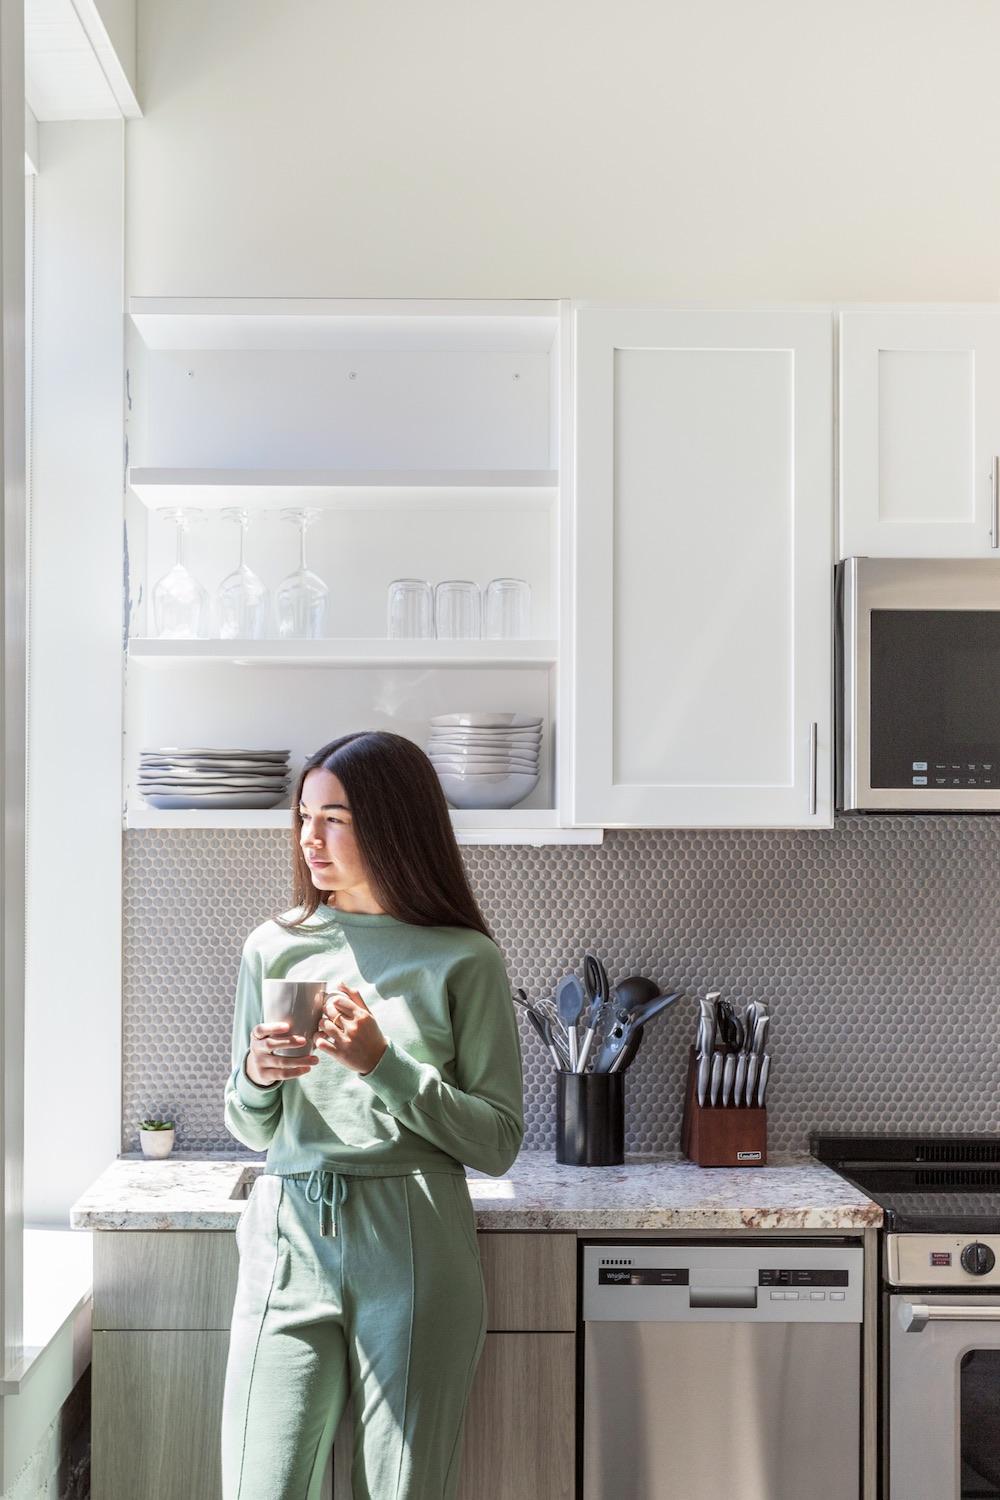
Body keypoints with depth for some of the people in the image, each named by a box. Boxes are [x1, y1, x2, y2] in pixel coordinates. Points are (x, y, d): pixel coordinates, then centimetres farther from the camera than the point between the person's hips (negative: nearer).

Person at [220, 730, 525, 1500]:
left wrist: (382, 1065, -15)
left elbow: (498, 1143, -4)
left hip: (413, 1253, -2)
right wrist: (257, 1077, -7)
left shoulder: (462, 961, -3)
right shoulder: (274, 948, 8)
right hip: (288, 1241, 3)